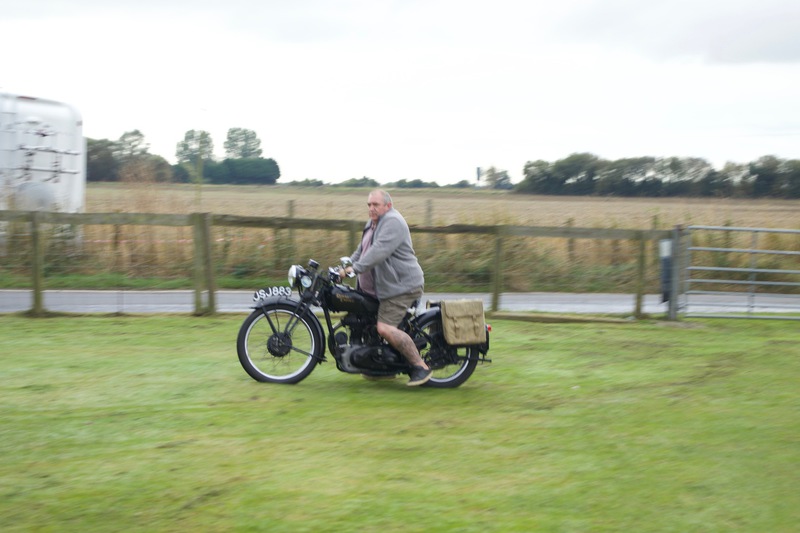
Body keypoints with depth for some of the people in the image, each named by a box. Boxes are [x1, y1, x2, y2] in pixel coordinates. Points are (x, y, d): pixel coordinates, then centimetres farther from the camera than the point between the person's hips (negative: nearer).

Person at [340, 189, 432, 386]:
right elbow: (362, 250, 24)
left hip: (401, 286, -11)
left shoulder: (392, 222, -16)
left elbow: (379, 251, -28)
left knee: (385, 328, -22)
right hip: (381, 287, 11)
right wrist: (344, 266, 12)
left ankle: (421, 367, -15)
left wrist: (355, 268, -33)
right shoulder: (373, 223, 18)